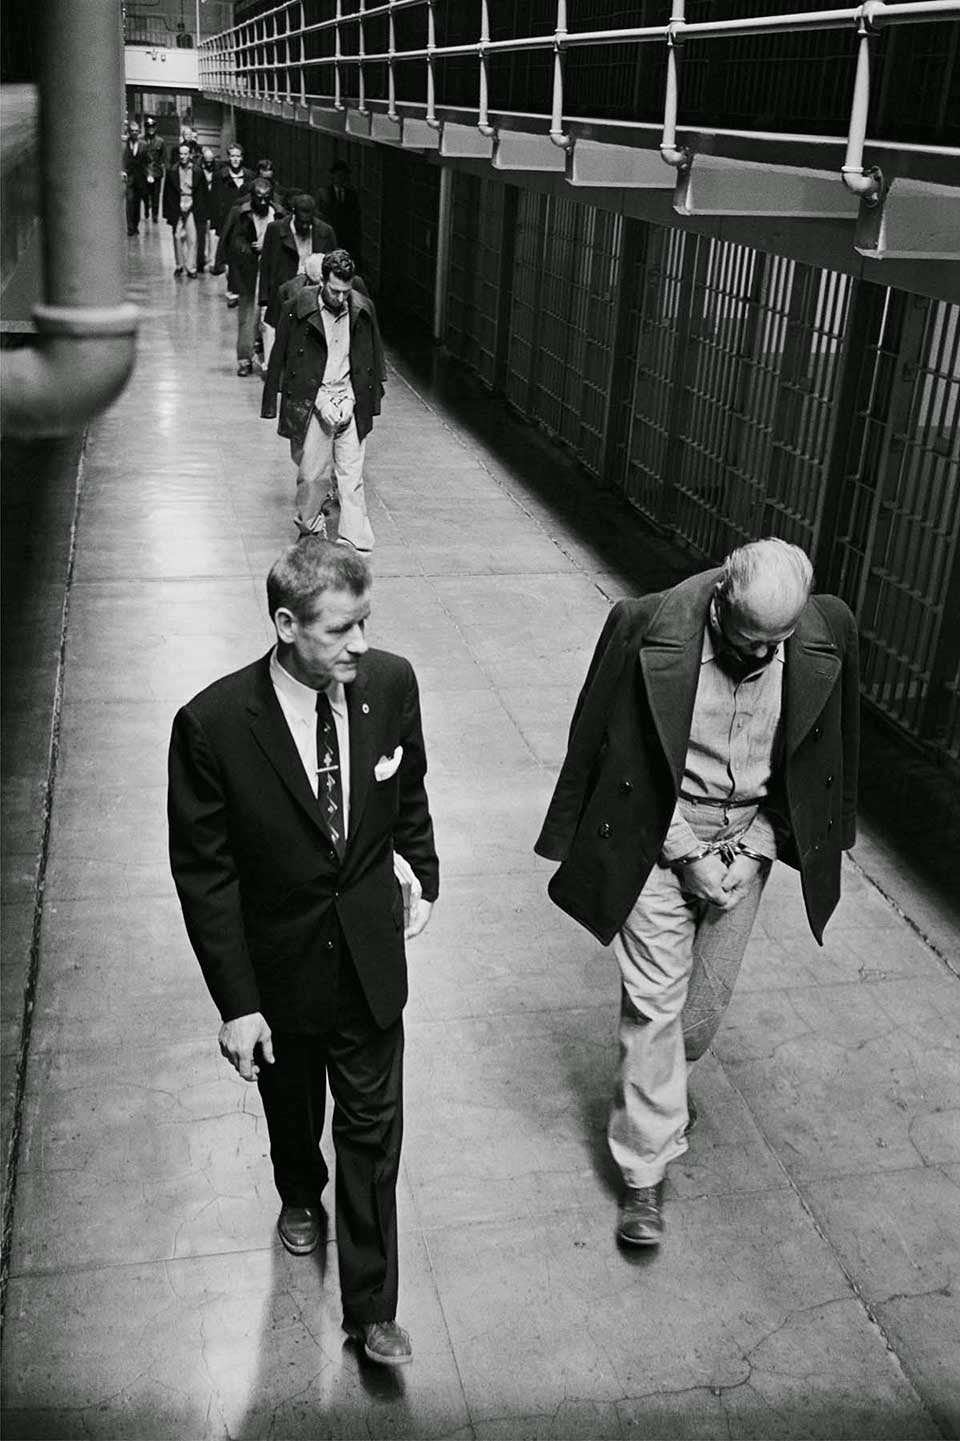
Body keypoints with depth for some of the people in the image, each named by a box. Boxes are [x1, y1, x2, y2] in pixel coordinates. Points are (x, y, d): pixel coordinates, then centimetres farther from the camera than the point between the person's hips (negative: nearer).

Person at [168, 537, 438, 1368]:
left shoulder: (391, 683, -16)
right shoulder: (214, 724, -26)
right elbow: (203, 872, -17)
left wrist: (424, 876, 14)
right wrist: (236, 1002, -15)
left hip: (369, 956, 2)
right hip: (278, 965, -1)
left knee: (373, 1131, 12)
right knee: (292, 1106, 26)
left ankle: (371, 1307, 32)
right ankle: (300, 1197, 60)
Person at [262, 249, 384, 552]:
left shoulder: (362, 310, 1)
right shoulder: (299, 308, -7)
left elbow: (373, 356, 13)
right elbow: (278, 358, 0)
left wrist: (372, 399, 11)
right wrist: (270, 404, 0)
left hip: (350, 402, 2)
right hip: (311, 402, -2)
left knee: (351, 475, -1)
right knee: (312, 474, 4)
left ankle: (355, 542, 1)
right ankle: (309, 526, 28)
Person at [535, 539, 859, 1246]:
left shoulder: (827, 635, -15)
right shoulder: (647, 629, -24)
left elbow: (817, 760, 1)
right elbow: (607, 753, -14)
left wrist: (753, 849, -1)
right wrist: (690, 855, -14)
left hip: (749, 836, 3)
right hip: (662, 838, -3)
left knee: (707, 1000, 16)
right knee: (654, 1002, 0)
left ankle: (659, 1088, 46)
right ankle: (646, 1172, 15)